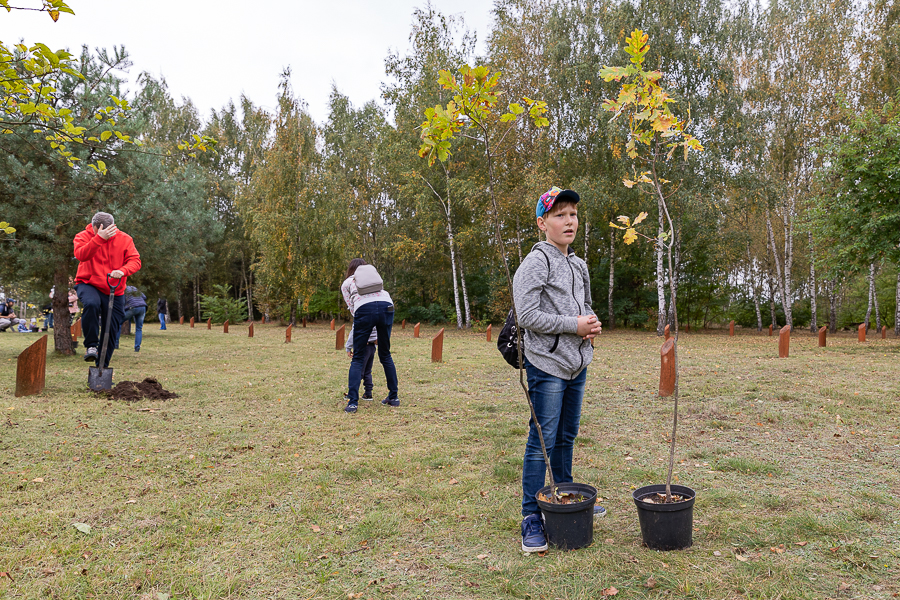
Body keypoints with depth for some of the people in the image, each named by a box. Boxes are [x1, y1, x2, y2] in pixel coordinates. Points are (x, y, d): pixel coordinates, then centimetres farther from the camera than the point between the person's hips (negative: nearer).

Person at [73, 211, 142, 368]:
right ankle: (91, 346, -22)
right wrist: (99, 238, -40)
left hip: (115, 291, 2)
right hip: (88, 284, -2)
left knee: (112, 331, 4)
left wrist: (122, 271, -32)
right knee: (91, 304, -38)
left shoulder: (124, 239, -2)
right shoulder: (83, 237, -7)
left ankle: (102, 368, 20)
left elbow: (135, 261, -11)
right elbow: (81, 255, -28)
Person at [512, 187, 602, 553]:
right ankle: (531, 517, 5)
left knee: (567, 437, 18)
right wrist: (573, 325, -16)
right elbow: (526, 315, -19)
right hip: (547, 365, -8)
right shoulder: (537, 262, -11)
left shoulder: (579, 265, 15)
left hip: (577, 364, 8)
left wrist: (592, 324, 4)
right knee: (542, 441, -4)